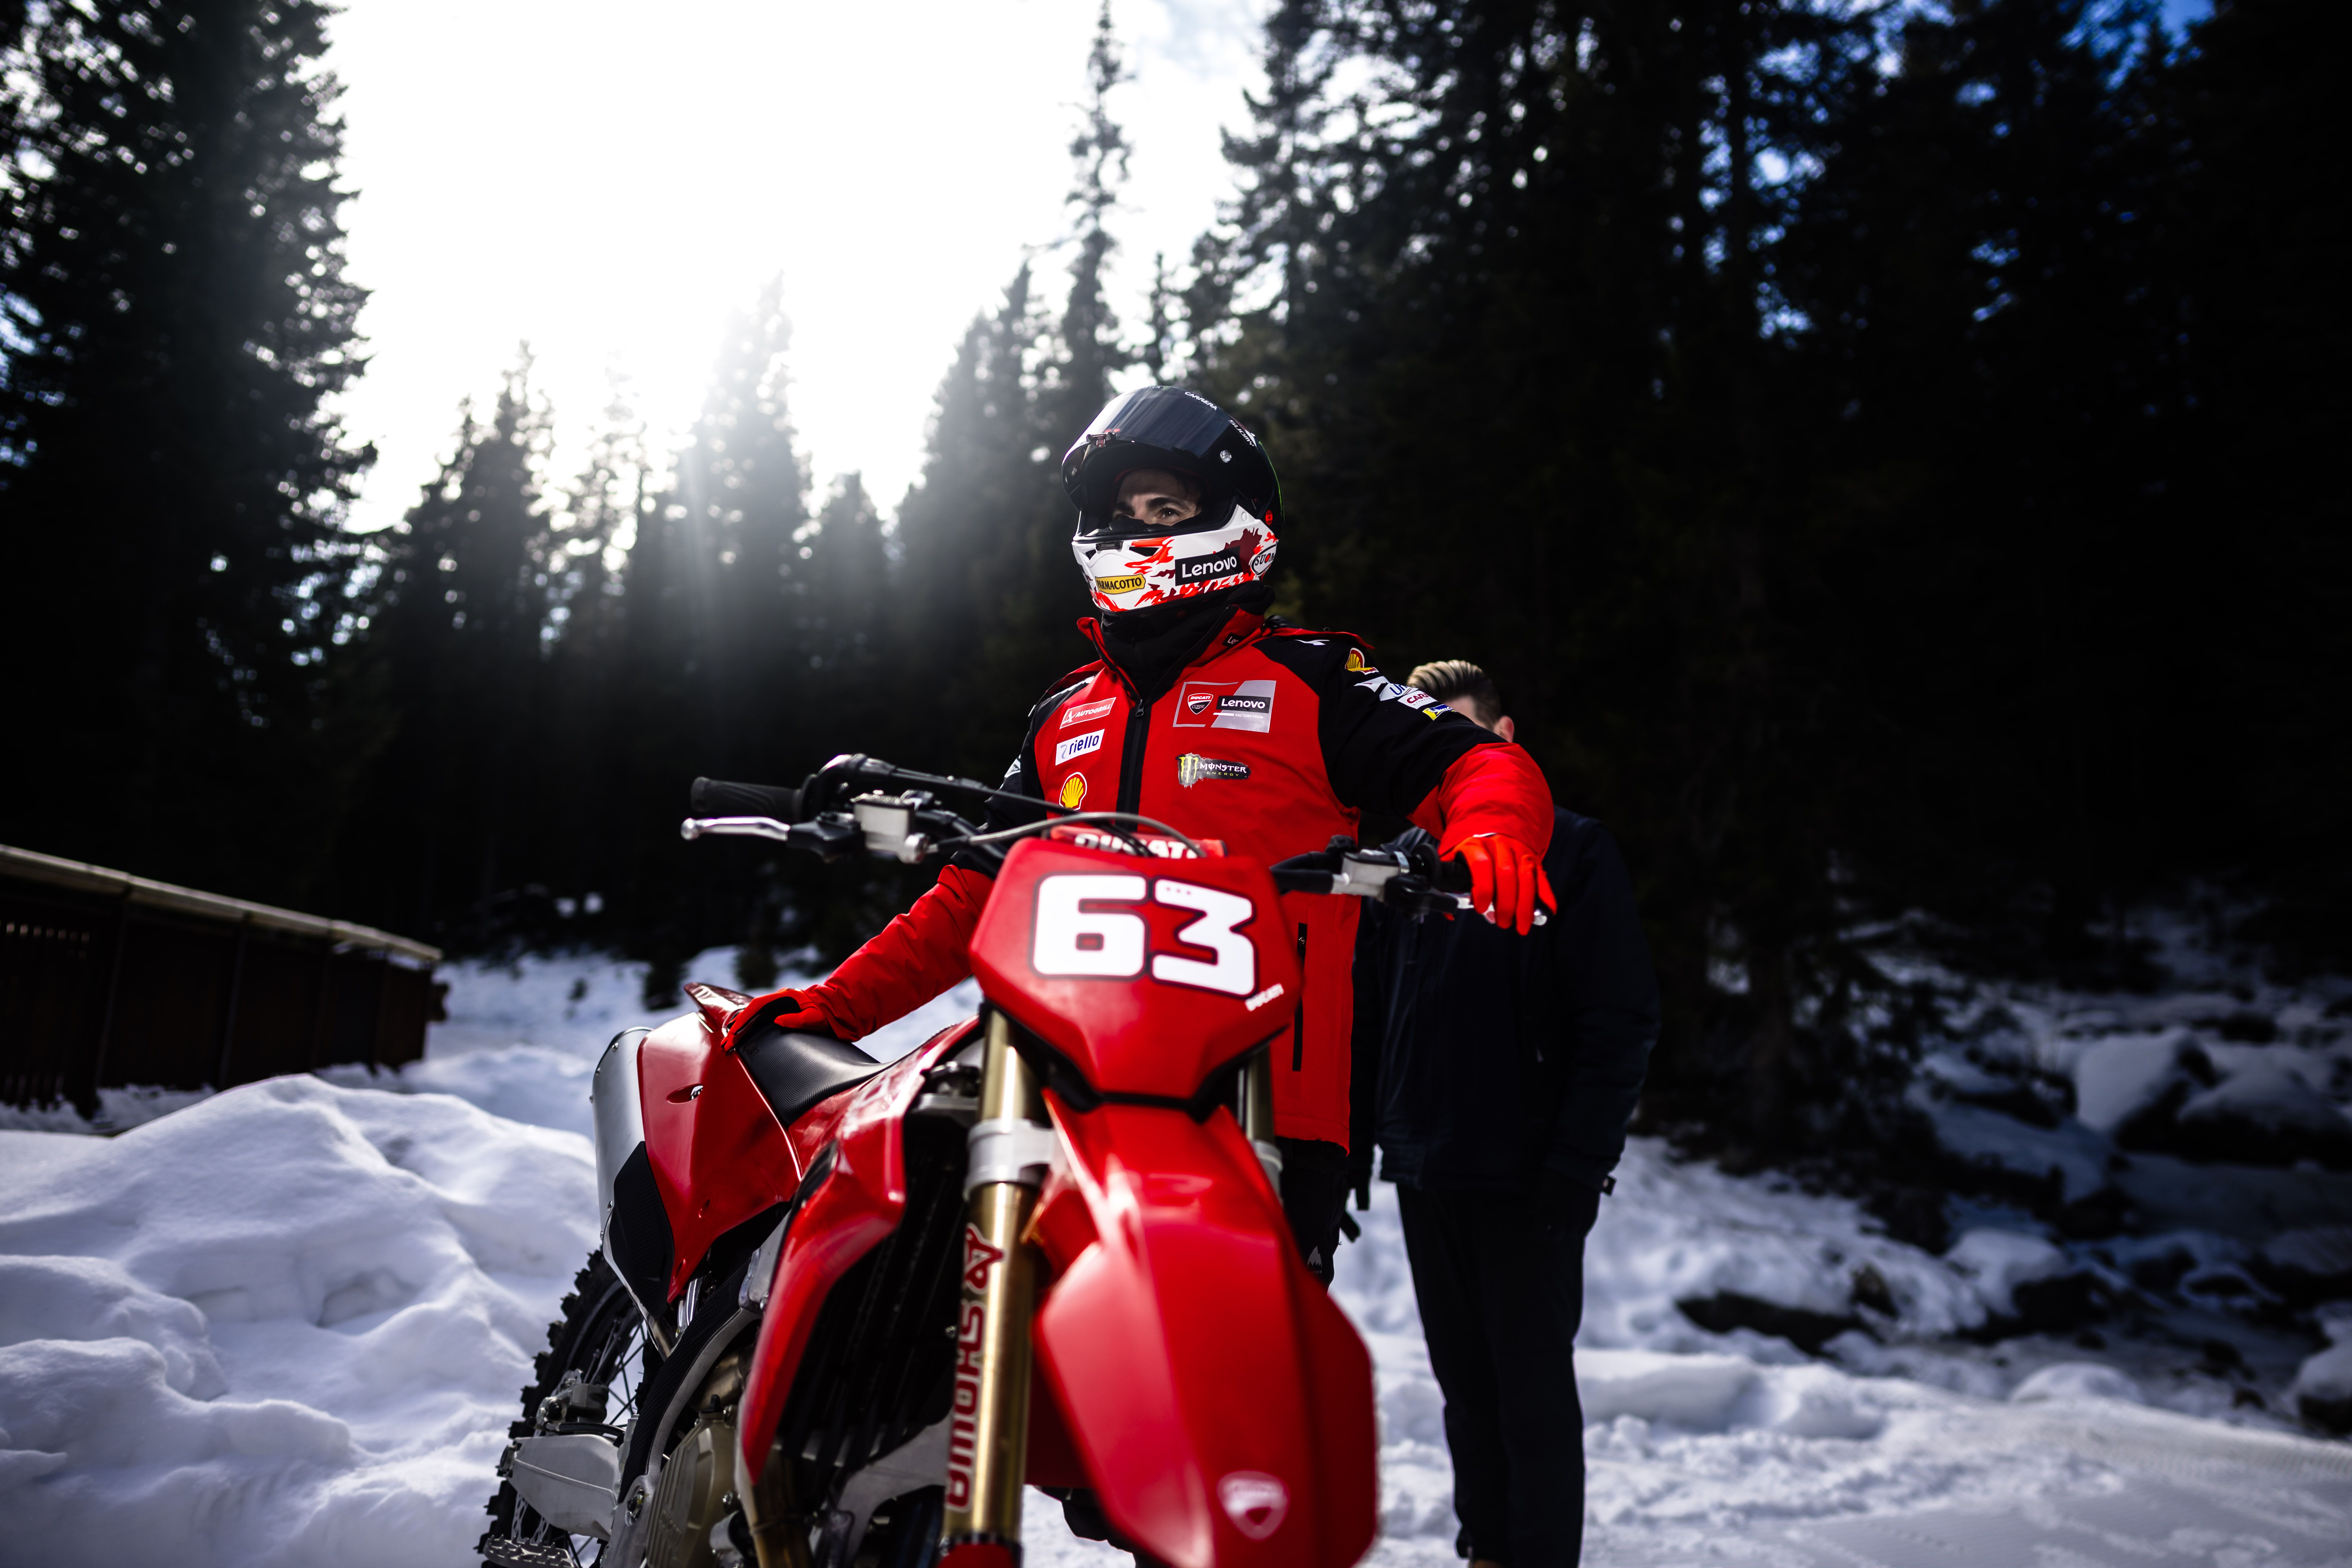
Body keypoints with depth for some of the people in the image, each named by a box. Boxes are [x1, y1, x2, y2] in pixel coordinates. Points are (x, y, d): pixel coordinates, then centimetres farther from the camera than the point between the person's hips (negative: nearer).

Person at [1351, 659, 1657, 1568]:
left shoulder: (1570, 854, -4)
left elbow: (1622, 1021, -9)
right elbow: (1365, 1013, 15)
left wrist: (1579, 1164, -15)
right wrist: (1356, 1141, 9)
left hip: (1526, 1179, -5)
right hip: (1424, 1174, 5)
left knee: (1534, 1390, 2)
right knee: (1465, 1384, 15)